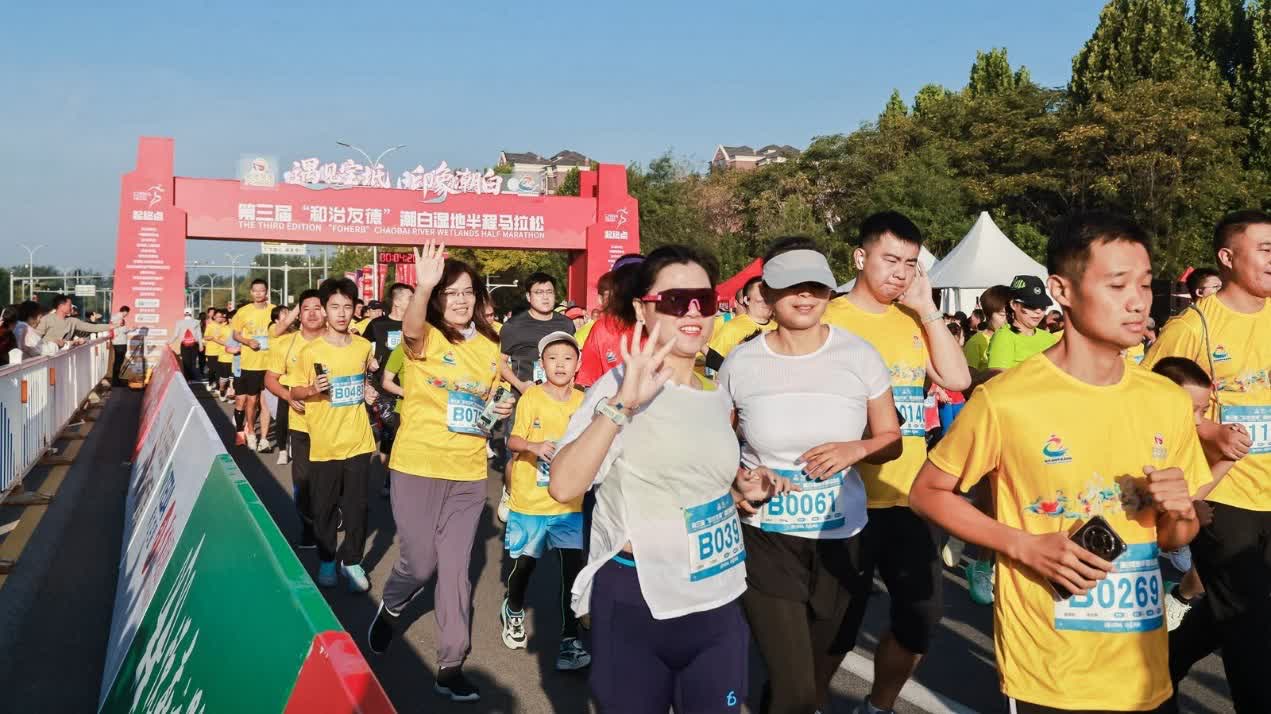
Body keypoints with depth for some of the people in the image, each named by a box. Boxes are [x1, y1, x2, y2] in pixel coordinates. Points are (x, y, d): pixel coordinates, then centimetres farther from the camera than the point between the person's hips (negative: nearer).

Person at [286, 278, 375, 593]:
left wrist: (366, 391, 7)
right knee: (324, 507, 9)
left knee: (357, 506, 5)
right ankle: (327, 560, 27)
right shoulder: (310, 351, -9)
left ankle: (352, 561, 19)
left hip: (358, 440, 2)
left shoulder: (363, 347, 2)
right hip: (324, 443, -2)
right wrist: (312, 389, -19)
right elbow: (293, 392, -2)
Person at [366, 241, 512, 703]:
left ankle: (451, 667, 16)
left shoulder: (490, 347, 5)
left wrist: (502, 410, -3)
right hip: (416, 467, -3)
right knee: (420, 562, 6)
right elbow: (411, 328, -34)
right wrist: (423, 288, -53)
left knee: (455, 569, 6)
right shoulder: (426, 337, -9)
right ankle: (390, 608, 41)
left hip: (468, 474, 3)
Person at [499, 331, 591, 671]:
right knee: (525, 563, 12)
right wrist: (534, 446, -33)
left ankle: (570, 638, 3)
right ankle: (513, 610, 43)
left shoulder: (583, 402, 1)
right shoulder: (531, 398, -8)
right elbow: (513, 440, -14)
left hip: (567, 502, 2)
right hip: (529, 500, -1)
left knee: (573, 566, -8)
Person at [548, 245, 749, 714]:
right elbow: (563, 487, -28)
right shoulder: (621, 387, -12)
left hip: (719, 604, 6)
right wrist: (623, 404, -35)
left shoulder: (717, 397, 8)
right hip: (636, 604, -6)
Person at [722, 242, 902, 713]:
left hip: (840, 538, 2)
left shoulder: (859, 355, -4)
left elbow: (891, 439, 3)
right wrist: (738, 477, -14)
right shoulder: (741, 362, -5)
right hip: (765, 540, -2)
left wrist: (857, 449, -18)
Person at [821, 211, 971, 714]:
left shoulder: (913, 321, 8)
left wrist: (928, 309, -6)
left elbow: (957, 379, -3)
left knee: (922, 613, 14)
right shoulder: (830, 320, -8)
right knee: (838, 622, 5)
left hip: (907, 496, 6)